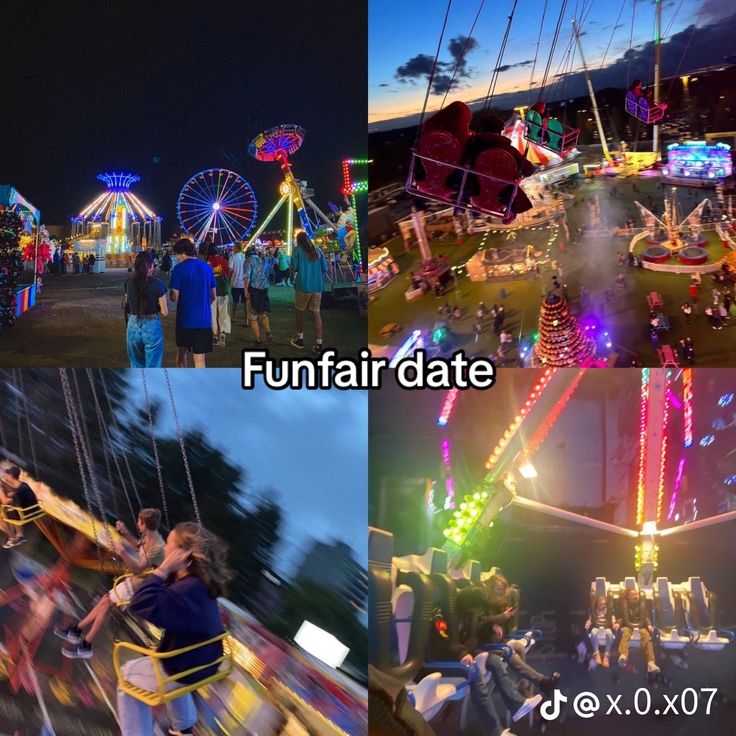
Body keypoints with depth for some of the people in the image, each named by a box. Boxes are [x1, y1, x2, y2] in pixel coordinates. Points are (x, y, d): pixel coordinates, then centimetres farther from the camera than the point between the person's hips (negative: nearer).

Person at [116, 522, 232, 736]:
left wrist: (163, 570, -34)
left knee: (127, 675, 15)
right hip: (203, 664, 9)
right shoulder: (201, 582, -3)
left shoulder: (187, 591, -32)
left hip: (184, 672, -9)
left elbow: (140, 605, -40)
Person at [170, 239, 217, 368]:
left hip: (185, 318, -2)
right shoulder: (207, 267, 4)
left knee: (182, 352, 19)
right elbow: (213, 296, 10)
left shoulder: (179, 269, -9)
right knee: (200, 358, 2)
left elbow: (174, 297, -11)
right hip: (204, 319, 2)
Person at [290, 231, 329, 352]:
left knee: (300, 312, 15)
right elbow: (325, 270, 7)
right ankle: (318, 344, -2)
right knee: (316, 313, 4)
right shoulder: (317, 251, 7)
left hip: (303, 286, -3)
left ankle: (300, 340, 23)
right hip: (317, 287, 3)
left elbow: (294, 268, -8)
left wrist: (294, 270, 14)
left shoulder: (298, 250, -2)